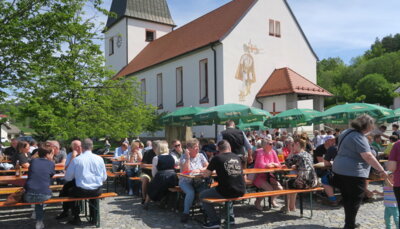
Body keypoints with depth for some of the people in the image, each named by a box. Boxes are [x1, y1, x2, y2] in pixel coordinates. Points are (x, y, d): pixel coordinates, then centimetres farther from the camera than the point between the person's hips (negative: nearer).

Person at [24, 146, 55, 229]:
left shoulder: (33, 161, 9)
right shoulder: (51, 163, 3)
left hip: (29, 196, 2)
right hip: (44, 196, -1)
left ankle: (39, 222, 37)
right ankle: (39, 222, 34)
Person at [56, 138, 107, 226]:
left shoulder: (76, 160, -7)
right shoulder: (99, 159, 0)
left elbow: (67, 177, 2)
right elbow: (104, 178, 6)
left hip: (82, 191, -2)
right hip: (97, 191, 3)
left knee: (68, 190, 27)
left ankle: (76, 218, 28)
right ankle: (94, 217, 37)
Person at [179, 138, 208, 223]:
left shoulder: (200, 156, 8)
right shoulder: (184, 157, -2)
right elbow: (186, 170, -16)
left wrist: (199, 170, -17)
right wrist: (188, 157, -16)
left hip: (199, 181, 3)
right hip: (186, 181, -3)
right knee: (191, 193, -33)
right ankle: (186, 213, -14)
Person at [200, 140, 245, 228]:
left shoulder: (217, 158, -4)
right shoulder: (237, 157, 10)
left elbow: (205, 175, 1)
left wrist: (210, 170, 23)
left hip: (226, 192, -6)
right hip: (241, 192, 6)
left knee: (202, 195, 14)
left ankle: (214, 221, 10)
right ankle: (231, 217, 34)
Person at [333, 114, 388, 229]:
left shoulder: (346, 132, 12)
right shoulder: (359, 137, -17)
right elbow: (368, 156, -25)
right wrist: (381, 170, -22)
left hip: (340, 169, 9)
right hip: (353, 172, -9)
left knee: (347, 198, 18)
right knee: (355, 200, 2)